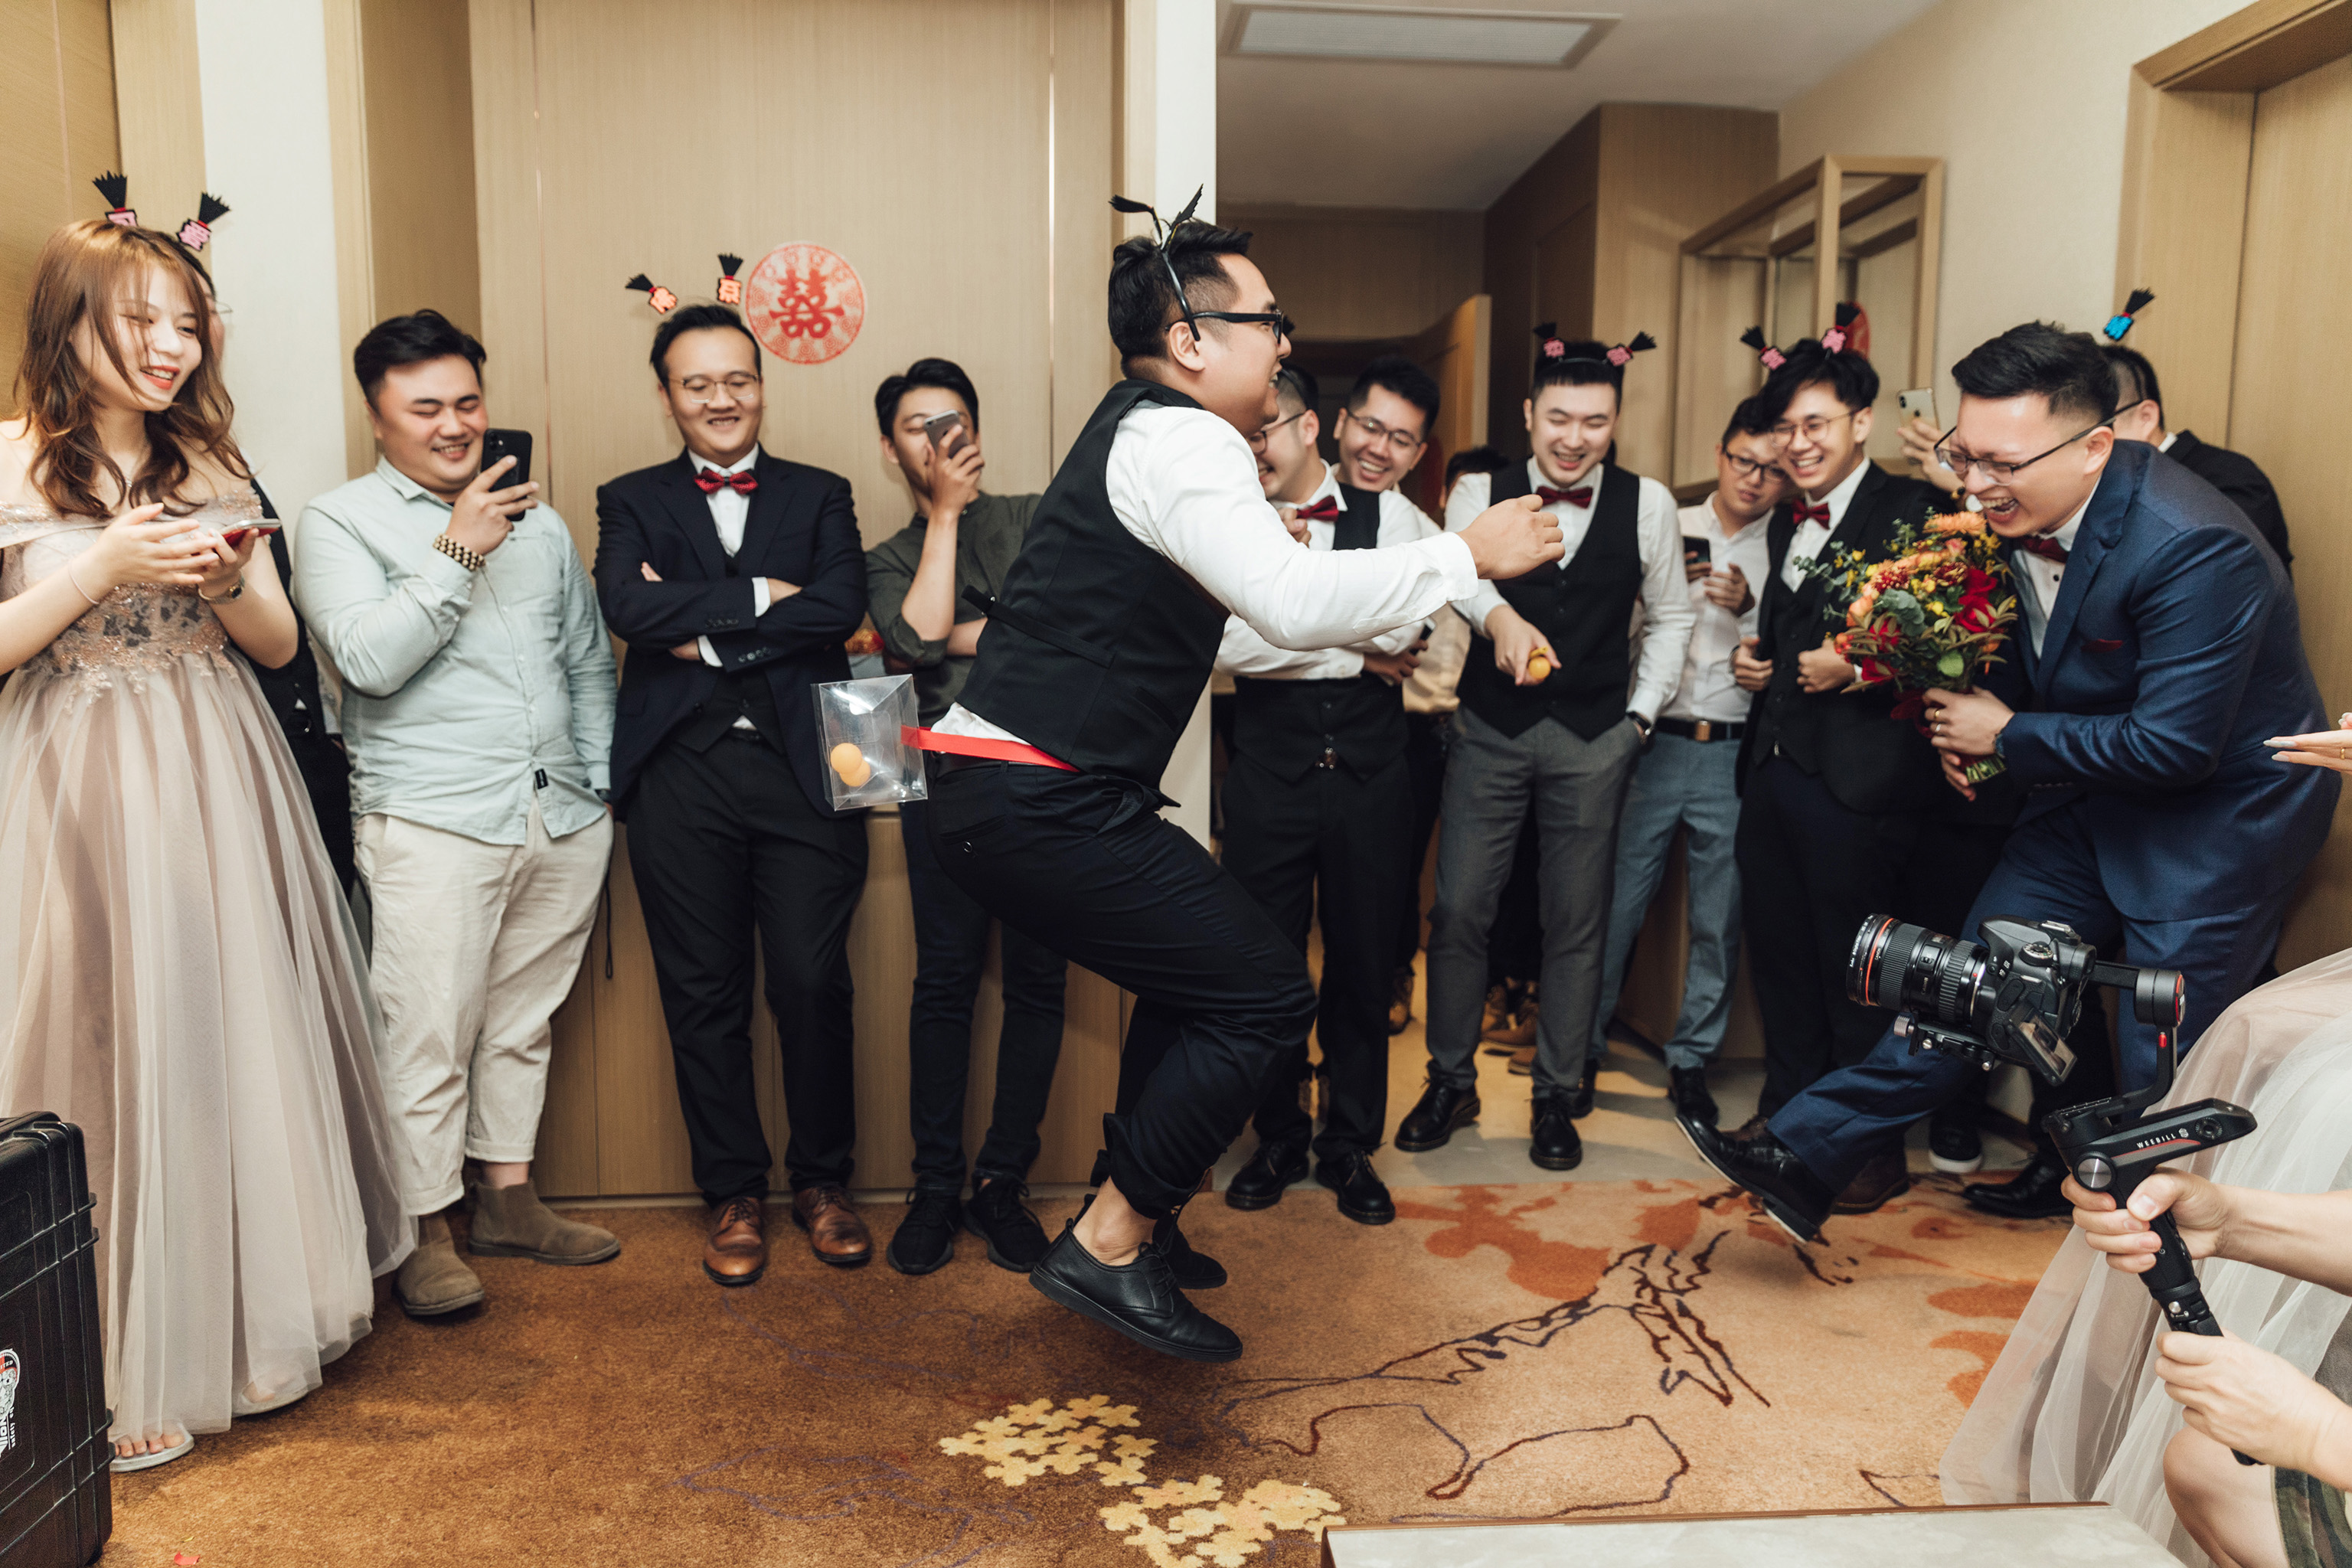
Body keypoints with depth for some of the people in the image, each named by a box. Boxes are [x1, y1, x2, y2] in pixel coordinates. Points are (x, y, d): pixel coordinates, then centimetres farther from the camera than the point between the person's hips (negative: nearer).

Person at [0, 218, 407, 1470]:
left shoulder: (209, 466, 10)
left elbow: (279, 642, 11)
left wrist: (227, 583, -8)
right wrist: (103, 569, -16)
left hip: (215, 783, 4)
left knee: (245, 1030, 8)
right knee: (115, 1046, 1)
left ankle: (262, 1308, 25)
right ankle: (129, 1363, 16)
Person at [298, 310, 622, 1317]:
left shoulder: (539, 523, 17)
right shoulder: (339, 522, 1)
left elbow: (588, 662, 20)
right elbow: (369, 659, -13)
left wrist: (601, 784, 14)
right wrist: (457, 553, -15)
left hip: (563, 819, 5)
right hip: (433, 824, -5)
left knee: (523, 1021, 12)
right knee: (428, 1033, -2)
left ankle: (506, 1199, 25)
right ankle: (426, 1231, 12)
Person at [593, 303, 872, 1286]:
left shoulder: (820, 496, 13)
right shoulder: (632, 502, 13)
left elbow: (841, 607, -6)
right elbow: (627, 608, -8)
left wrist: (704, 634, -8)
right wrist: (759, 596, -9)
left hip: (803, 770, 0)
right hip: (682, 775, 1)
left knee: (814, 985, 0)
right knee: (704, 998, 6)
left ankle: (821, 1180, 20)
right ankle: (734, 1195, 21)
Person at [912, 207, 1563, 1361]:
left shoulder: (1144, 428, 20)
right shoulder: (1180, 440, -13)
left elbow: (1251, 612, 31)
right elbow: (1293, 603, -27)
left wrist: (1378, 650, 26)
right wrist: (1468, 553, -15)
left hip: (1004, 789, 11)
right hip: (1038, 799, -11)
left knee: (1200, 972, 22)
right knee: (1264, 991, -7)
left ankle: (1135, 1217, 32)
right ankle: (1106, 1247, 2)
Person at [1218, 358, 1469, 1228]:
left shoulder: (1403, 523, 4)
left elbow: (1399, 627, -14)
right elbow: (1228, 644, -14)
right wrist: (1357, 656, -12)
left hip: (1370, 775, 1)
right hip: (1270, 773, -1)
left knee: (1362, 965, 11)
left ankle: (1350, 1147, 29)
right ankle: (1278, 1139, 29)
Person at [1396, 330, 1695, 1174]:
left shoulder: (1647, 503, 3)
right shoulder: (1479, 493, -1)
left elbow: (1670, 618, 11)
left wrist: (1640, 716, 3)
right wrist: (1500, 614, -42)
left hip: (1594, 739, 1)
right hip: (1489, 730, -1)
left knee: (1576, 922, 7)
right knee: (1459, 910, 1)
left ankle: (1558, 1096, 22)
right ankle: (1450, 1081, 19)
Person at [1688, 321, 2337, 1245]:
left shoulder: (2195, 548, -30)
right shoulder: (2013, 514, -7)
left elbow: (2173, 747, -29)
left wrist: (2007, 736, -19)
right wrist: (1967, 721, -6)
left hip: (2215, 820, -7)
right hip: (2094, 794, 7)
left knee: (2163, 1078, 3)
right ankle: (1806, 1159, 8)